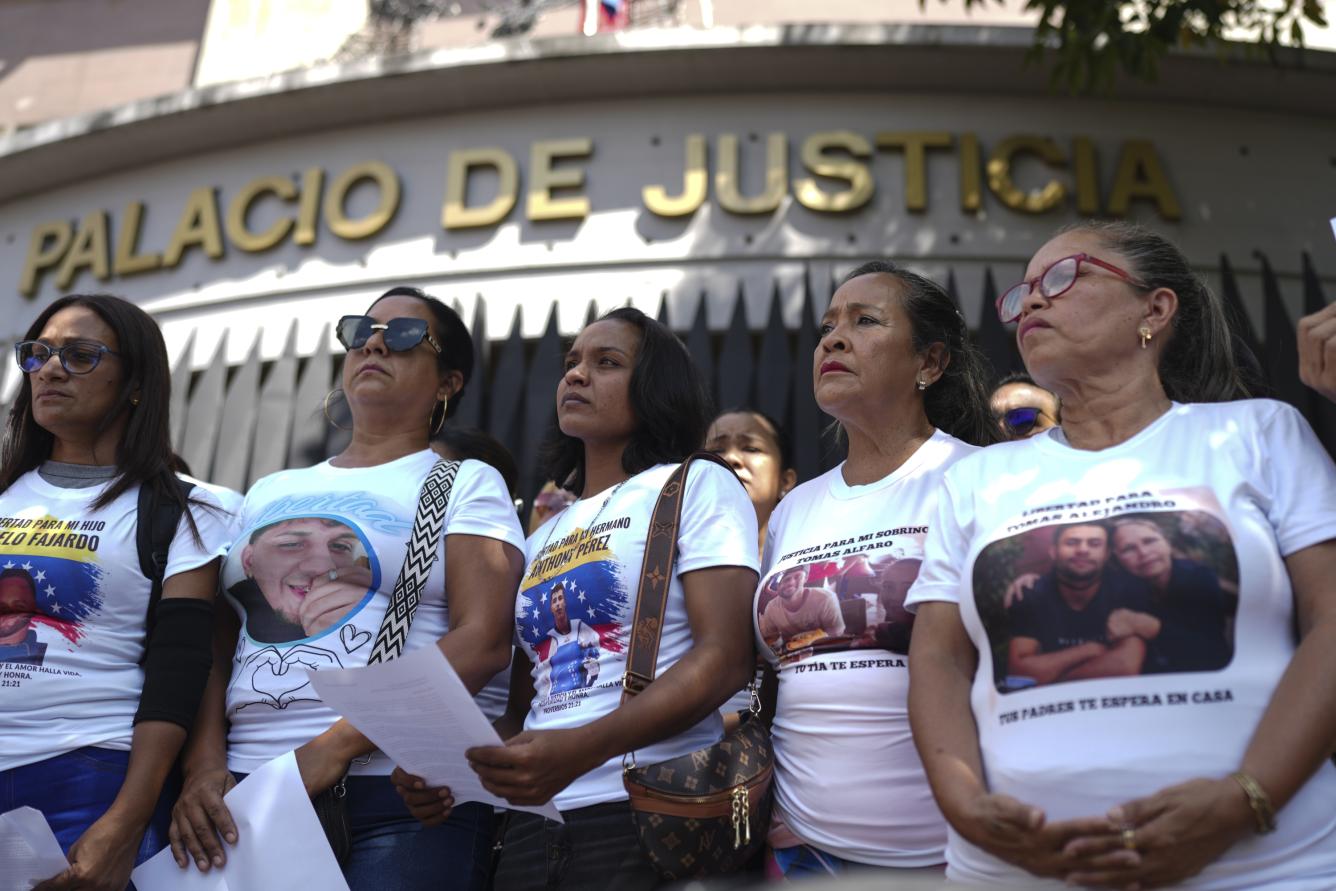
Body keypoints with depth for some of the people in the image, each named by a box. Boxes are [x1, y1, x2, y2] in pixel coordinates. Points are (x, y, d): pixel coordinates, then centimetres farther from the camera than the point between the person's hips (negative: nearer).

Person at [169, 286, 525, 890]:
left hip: (403, 798, -4)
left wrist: (334, 748, -16)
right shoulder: (268, 493, 17)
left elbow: (483, 642, -10)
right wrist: (204, 766, -6)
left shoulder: (466, 483, 3)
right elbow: (215, 646, 12)